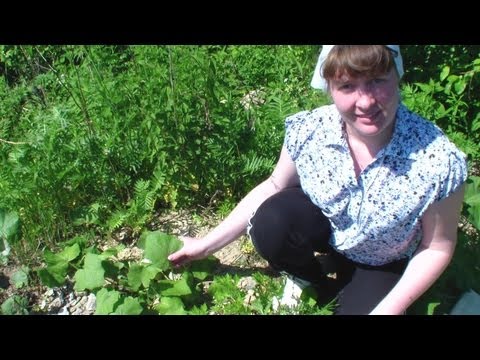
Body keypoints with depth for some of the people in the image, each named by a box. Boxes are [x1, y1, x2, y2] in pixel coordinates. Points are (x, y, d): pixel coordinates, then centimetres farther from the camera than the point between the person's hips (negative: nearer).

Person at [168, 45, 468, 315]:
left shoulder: (438, 162, -32)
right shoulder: (309, 131, -25)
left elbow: (437, 248, -16)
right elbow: (274, 187, -8)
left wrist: (389, 309, -23)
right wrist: (206, 245, -8)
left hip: (384, 264, -1)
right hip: (324, 224, 2)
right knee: (269, 226, -28)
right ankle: (314, 275, 4)